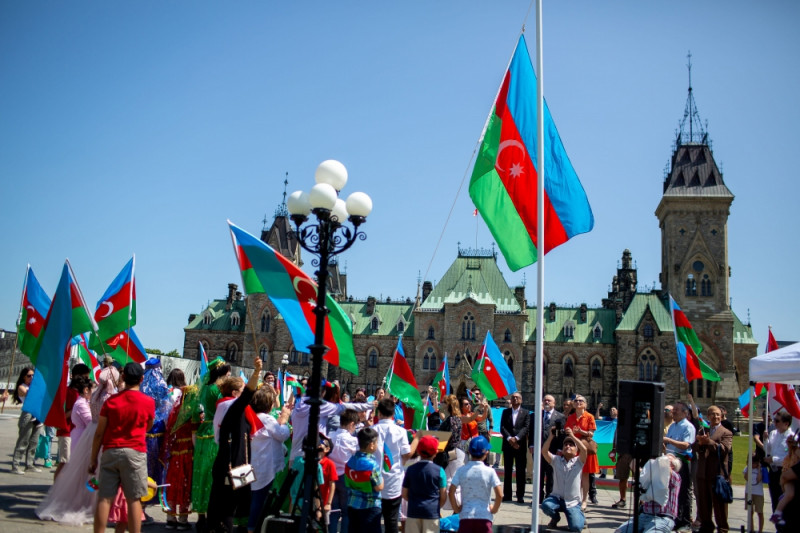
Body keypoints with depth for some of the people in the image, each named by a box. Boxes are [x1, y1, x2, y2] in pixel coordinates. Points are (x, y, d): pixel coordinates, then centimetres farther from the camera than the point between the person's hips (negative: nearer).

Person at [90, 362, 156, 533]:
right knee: (134, 499, 1)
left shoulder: (111, 401, 4)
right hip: (135, 452, -2)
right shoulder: (149, 402, -1)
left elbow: (99, 433, 5)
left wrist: (93, 459, 12)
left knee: (104, 498, 5)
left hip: (110, 452, 2)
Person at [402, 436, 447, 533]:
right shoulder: (439, 470, -5)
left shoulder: (410, 469, 0)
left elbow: (404, 494, 4)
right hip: (432, 513, -2)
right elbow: (443, 496, -2)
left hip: (413, 512, 2)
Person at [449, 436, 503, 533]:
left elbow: (451, 492, -6)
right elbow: (499, 495, -11)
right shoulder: (490, 471, -6)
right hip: (484, 515, -1)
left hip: (465, 515, 1)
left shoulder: (461, 470, -2)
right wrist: (494, 509, 4)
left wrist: (456, 508, 6)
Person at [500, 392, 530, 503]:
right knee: (507, 471, 6)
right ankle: (507, 495, 12)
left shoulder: (526, 413, 5)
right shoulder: (505, 412, 11)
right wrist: (509, 438, -14)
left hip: (520, 445, -2)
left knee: (521, 472, 0)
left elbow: (526, 427, -6)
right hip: (508, 445, 2)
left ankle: (520, 496, 4)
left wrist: (516, 438, -19)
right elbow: (502, 427, 2)